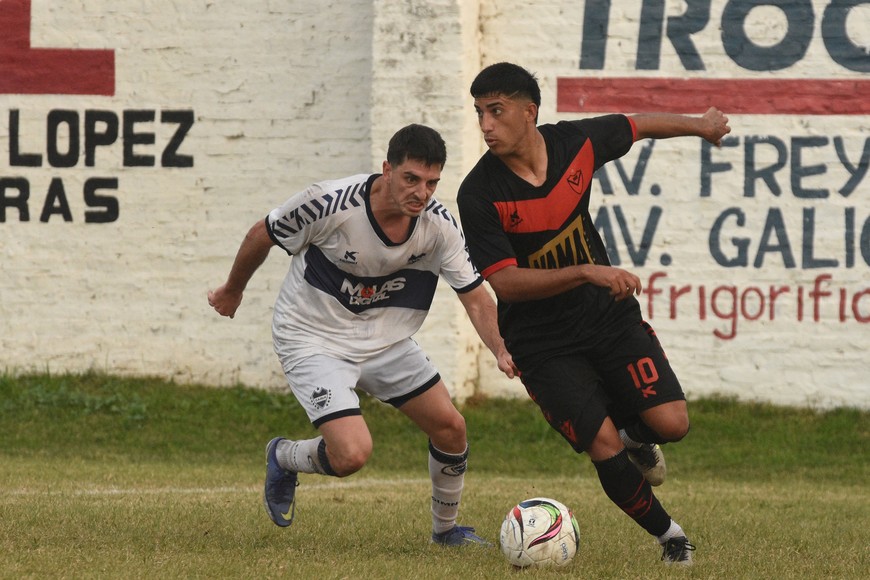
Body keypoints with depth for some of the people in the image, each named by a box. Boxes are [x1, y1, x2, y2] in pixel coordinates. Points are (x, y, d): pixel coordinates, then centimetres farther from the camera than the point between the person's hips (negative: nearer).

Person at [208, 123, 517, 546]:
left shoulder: (439, 225, -15)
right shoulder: (330, 203, -29)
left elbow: (475, 296, -7)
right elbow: (262, 235, -11)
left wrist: (501, 350, -27)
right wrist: (232, 291, 7)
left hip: (384, 338, 5)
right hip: (313, 340, -5)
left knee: (451, 428, 3)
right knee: (352, 454, -21)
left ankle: (446, 528, 31)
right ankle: (283, 459, 14)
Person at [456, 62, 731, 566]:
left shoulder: (577, 142, -9)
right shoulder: (480, 196, -20)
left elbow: (639, 126, 13)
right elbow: (506, 282, -24)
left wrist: (699, 124, 27)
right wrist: (587, 272, -34)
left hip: (609, 315, 3)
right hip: (543, 344, -3)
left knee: (671, 423, -10)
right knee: (605, 449, -13)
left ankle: (635, 435, 28)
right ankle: (669, 534, 12)